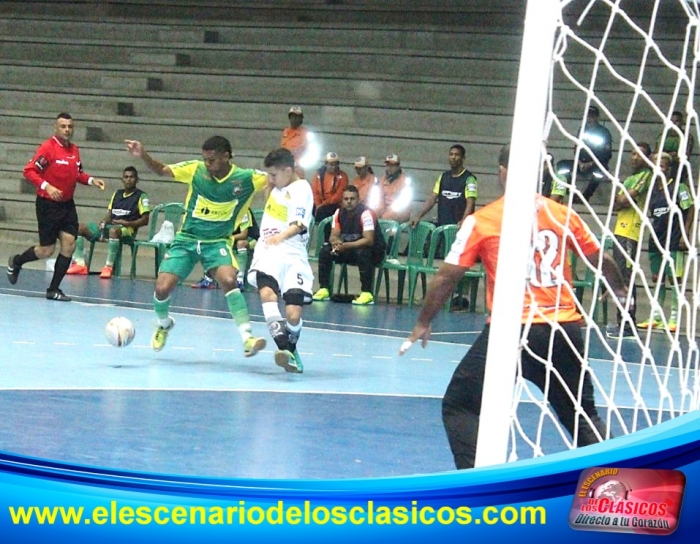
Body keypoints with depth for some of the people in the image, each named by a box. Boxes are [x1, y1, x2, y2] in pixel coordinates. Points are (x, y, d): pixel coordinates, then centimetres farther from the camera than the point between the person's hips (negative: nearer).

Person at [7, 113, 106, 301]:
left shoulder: (74, 150, 7)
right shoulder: (47, 147, -13)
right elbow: (29, 171, -16)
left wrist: (91, 180, 3)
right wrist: (47, 186, -28)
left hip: (67, 204, 6)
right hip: (48, 205, -6)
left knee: (69, 245, -3)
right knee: (47, 250, -1)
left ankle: (54, 290, 7)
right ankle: (15, 262, 29)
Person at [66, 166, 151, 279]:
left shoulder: (141, 196, 1)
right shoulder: (117, 194, 21)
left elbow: (145, 220, -6)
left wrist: (127, 223, -17)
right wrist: (103, 221, -3)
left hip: (128, 230, -7)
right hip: (109, 226, 7)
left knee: (113, 230, -44)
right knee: (79, 227, -9)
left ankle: (108, 267, -41)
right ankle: (80, 264, -18)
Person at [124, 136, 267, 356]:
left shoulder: (246, 179, -13)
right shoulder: (195, 170, -9)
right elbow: (161, 170, 0)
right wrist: (143, 155, -17)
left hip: (217, 242, -1)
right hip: (186, 239, 1)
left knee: (229, 280, -30)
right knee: (162, 288, -9)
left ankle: (247, 338, -28)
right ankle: (164, 324, 25)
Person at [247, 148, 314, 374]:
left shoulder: (301, 189, -5)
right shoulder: (278, 186, 18)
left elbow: (299, 225, -18)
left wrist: (282, 236, -34)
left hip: (293, 256, -5)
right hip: (268, 253, 5)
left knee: (293, 314, -14)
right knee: (267, 292, -28)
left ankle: (290, 350, 17)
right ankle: (283, 347, -36)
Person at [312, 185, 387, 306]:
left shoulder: (366, 214, -24)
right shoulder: (339, 213, -4)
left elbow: (369, 240, -31)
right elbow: (333, 236, -3)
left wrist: (346, 245, -38)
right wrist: (336, 242, -28)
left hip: (374, 251, -6)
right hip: (350, 250, 6)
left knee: (362, 252, -38)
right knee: (326, 250, -10)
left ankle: (367, 293, -31)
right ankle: (324, 289, -4)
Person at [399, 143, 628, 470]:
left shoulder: (481, 221, 0)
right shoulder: (564, 215, 7)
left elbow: (446, 277, 2)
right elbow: (603, 262, 16)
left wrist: (422, 325, 16)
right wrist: (621, 291, 38)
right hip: (564, 330, 4)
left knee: (460, 407, 10)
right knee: (582, 415, 21)